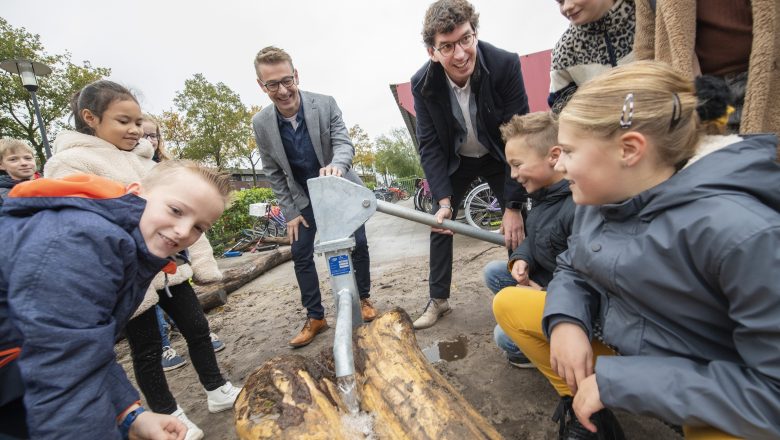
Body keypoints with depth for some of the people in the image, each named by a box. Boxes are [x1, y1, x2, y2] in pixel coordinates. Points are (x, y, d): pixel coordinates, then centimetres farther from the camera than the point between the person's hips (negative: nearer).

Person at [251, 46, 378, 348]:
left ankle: (363, 299, 24)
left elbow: (344, 143, -22)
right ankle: (315, 317, 14)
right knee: (300, 254, -1)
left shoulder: (325, 104, -17)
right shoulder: (261, 123, -12)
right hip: (304, 198, 2)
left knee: (359, 244, 0)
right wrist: (291, 213, -7)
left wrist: (337, 165, -47)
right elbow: (273, 173, -5)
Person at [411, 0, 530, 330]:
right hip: (454, 161, 2)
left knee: (516, 225, -9)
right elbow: (430, 146, -16)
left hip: (498, 157, -1)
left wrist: (514, 206, -26)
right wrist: (444, 200, -27)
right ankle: (438, 299, 16)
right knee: (440, 223, 0)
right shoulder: (422, 84, -20)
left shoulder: (506, 64, -26)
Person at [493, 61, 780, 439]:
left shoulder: (741, 232, -30)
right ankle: (578, 403, 7)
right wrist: (565, 320, -18)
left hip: (712, 401, -6)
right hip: (613, 338, 6)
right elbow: (573, 269, 3)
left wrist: (618, 381, -27)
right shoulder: (600, 198, -10)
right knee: (509, 303, 0)